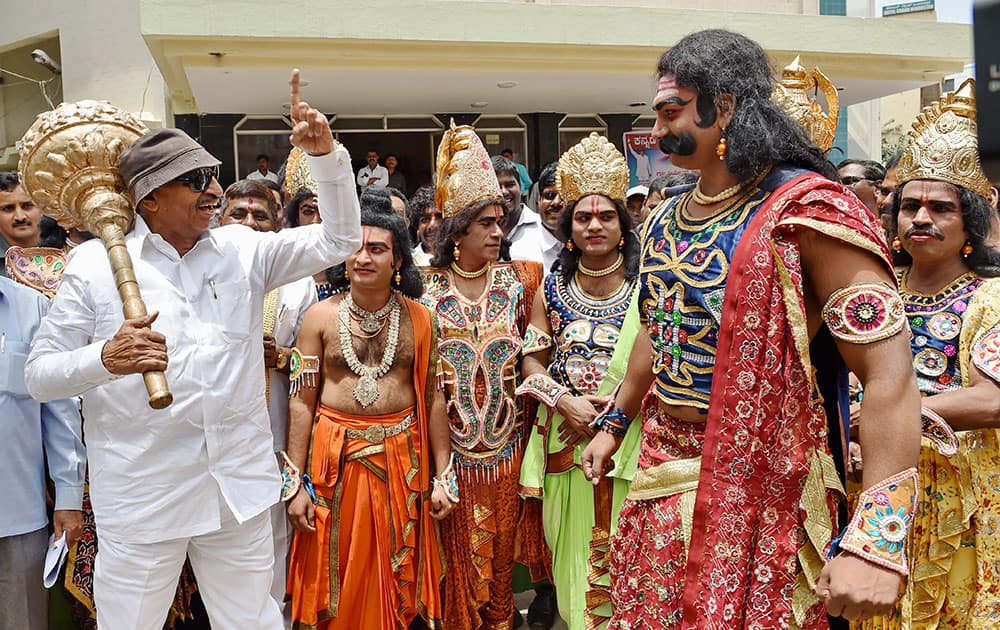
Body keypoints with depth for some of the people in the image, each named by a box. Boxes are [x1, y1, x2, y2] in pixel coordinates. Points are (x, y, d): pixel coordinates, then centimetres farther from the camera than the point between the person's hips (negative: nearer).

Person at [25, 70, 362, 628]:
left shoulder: (243, 249, 6)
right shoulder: (96, 264, -3)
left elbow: (339, 240, 2)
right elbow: (39, 374, -3)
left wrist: (326, 154, -11)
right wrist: (105, 359, -25)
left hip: (239, 487, 3)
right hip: (141, 495, -2)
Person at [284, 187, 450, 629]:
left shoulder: (418, 319, 0)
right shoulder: (320, 317, -3)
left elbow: (433, 398, 3)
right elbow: (302, 402, -3)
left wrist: (442, 476, 2)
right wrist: (297, 482, -6)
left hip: (401, 456, 1)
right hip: (336, 456, -1)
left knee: (398, 576, 12)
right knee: (338, 581, 10)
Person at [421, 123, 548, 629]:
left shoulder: (517, 279, 2)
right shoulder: (427, 287, -4)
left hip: (505, 434, 2)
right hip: (449, 439, -1)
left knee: (499, 547, 13)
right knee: (457, 552, 8)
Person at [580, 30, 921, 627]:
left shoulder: (805, 212, -17)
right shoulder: (665, 220, 7)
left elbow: (889, 373, -23)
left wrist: (875, 543, -29)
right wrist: (612, 426, 25)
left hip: (761, 490, -7)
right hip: (663, 478, 7)